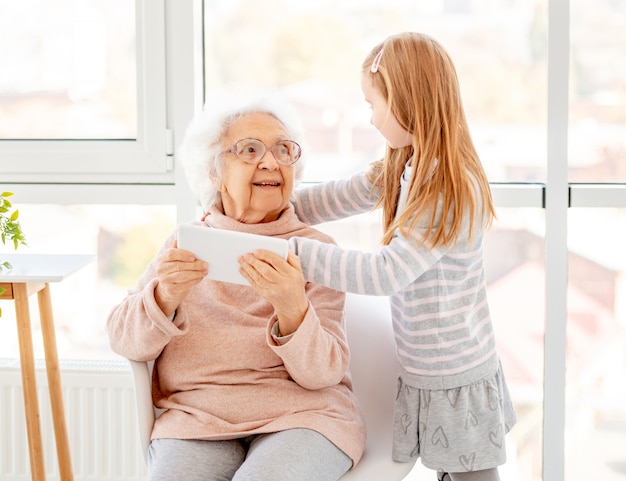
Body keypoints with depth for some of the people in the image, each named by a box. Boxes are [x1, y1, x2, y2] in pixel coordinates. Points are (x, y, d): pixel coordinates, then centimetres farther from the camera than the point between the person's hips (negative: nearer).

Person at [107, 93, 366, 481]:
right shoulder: (185, 245, 11)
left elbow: (324, 373, -6)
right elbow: (125, 342, 1)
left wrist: (292, 310, -26)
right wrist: (165, 296, -20)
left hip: (302, 415, -1)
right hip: (196, 416, 1)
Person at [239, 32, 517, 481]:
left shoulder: (454, 192, -24)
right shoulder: (404, 169, 3)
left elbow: (386, 273, -29)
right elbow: (339, 196, 11)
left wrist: (296, 254, -29)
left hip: (458, 382, -8)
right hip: (427, 374, 8)